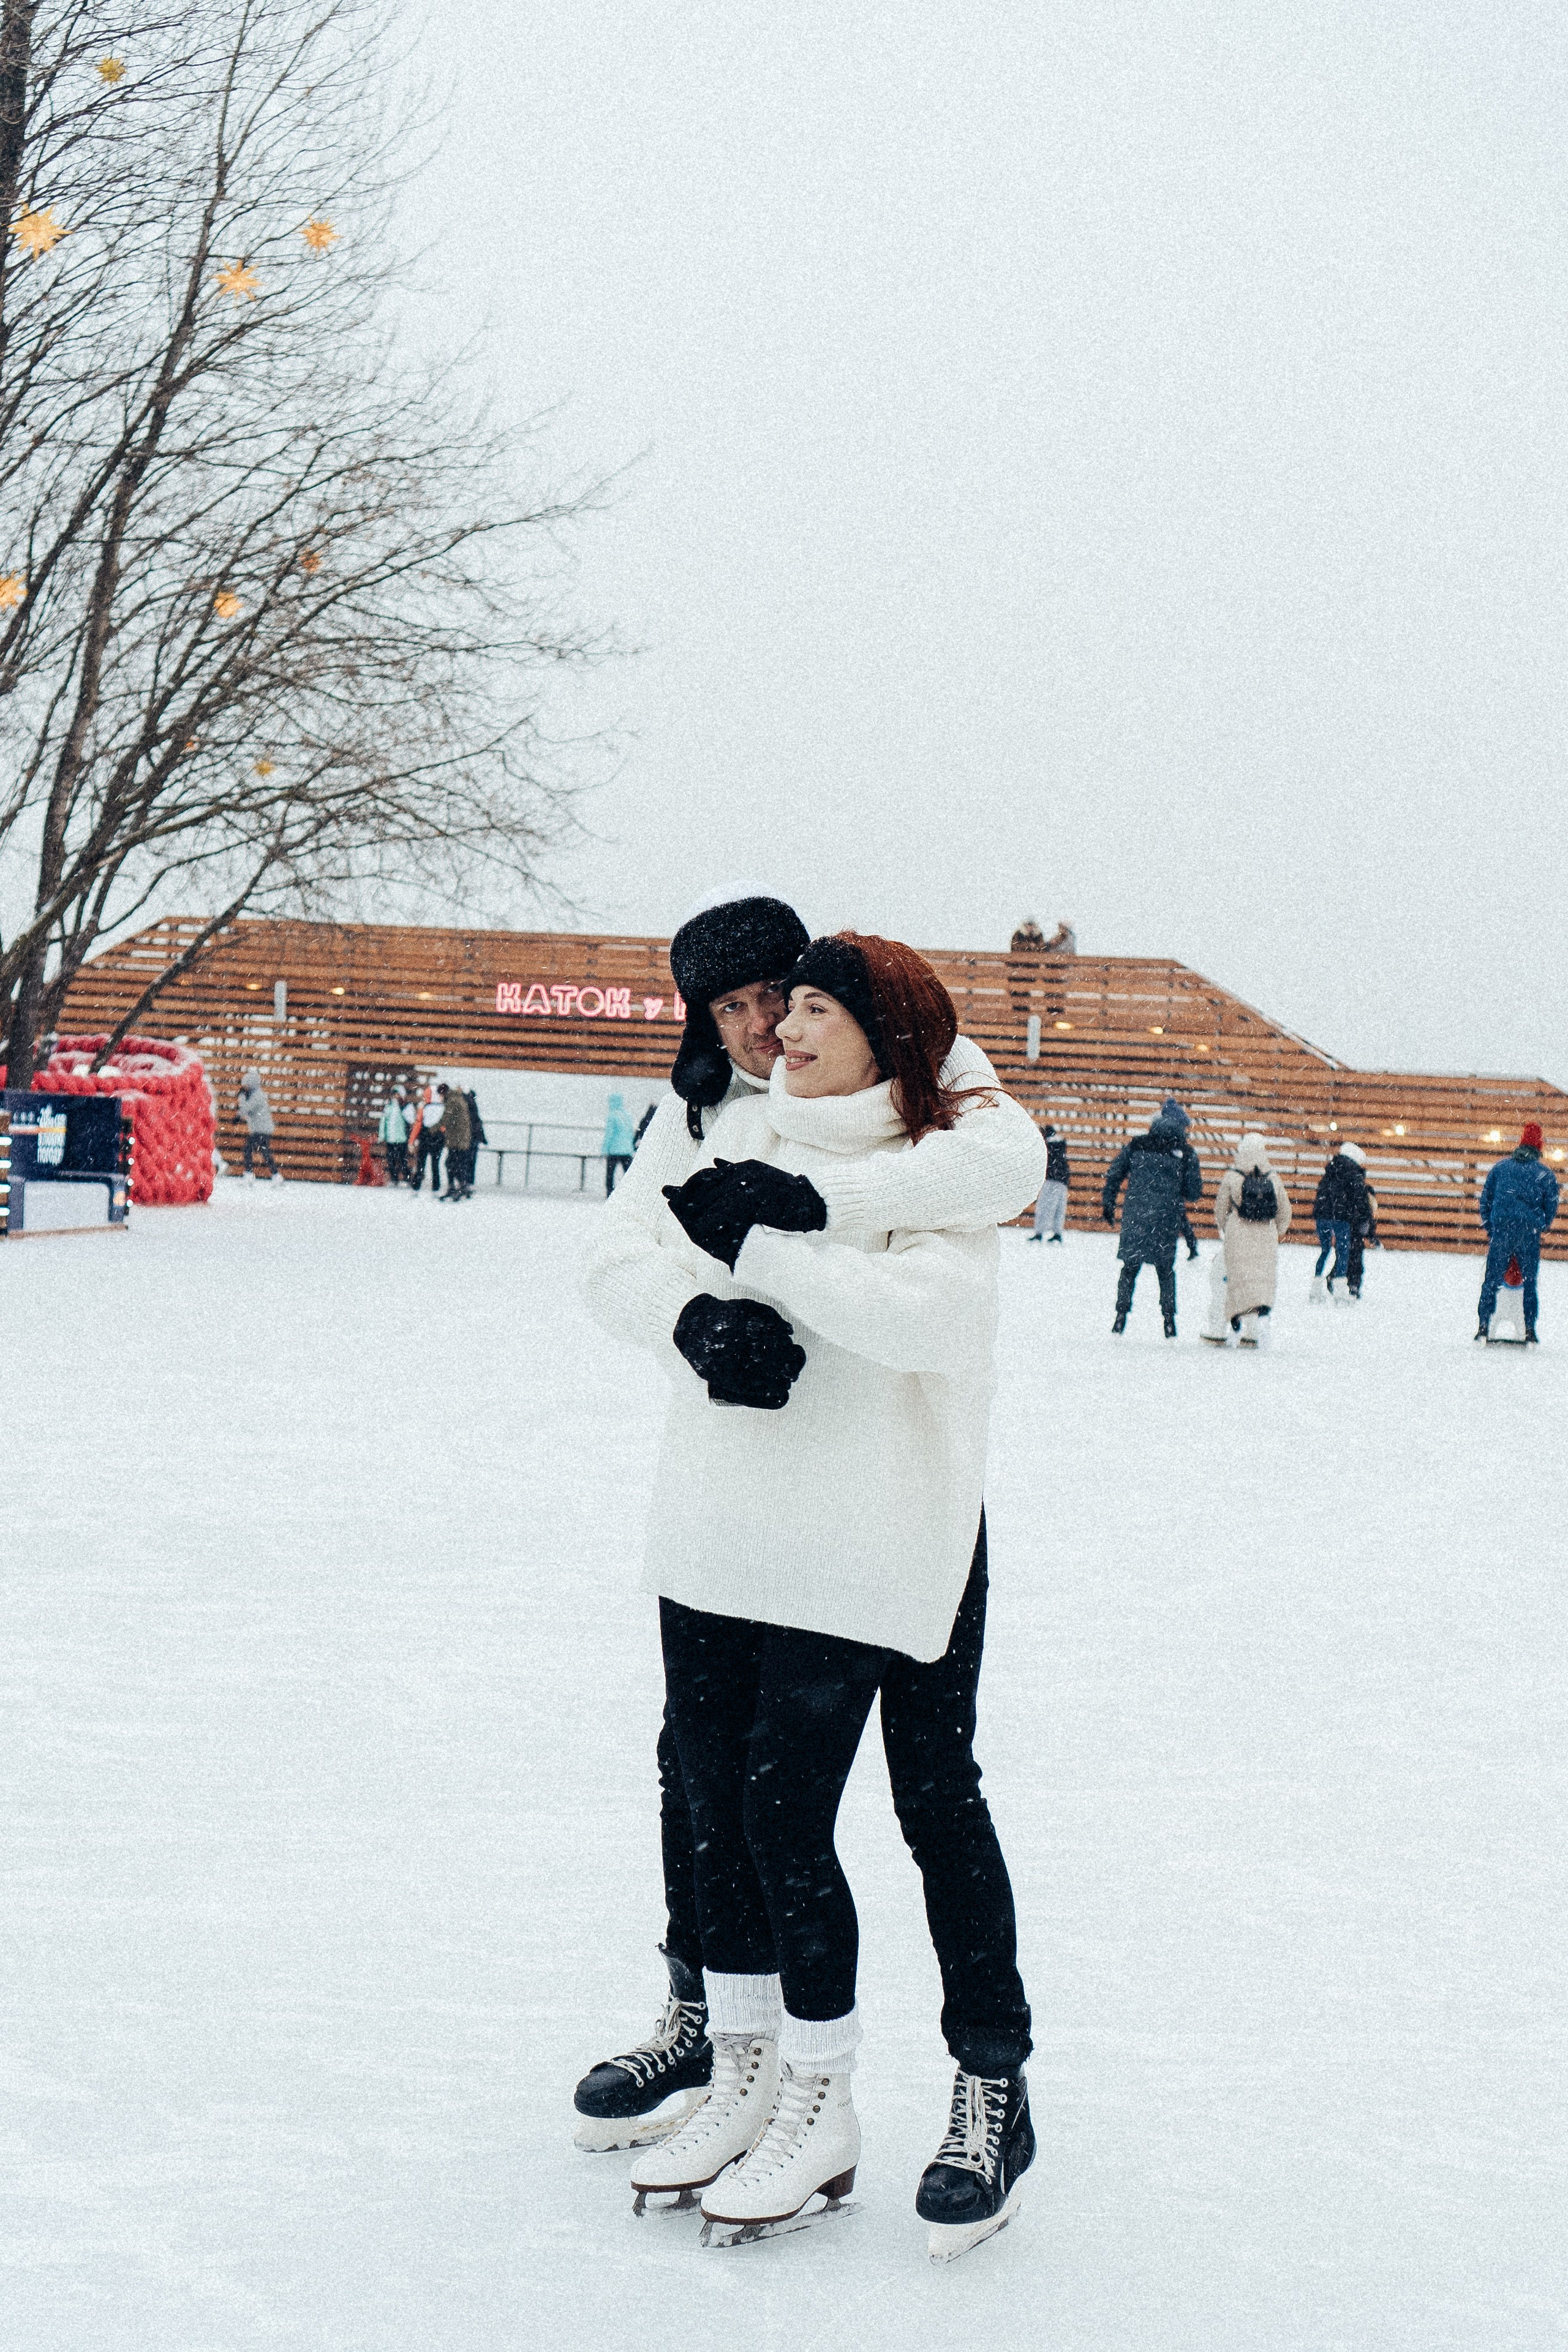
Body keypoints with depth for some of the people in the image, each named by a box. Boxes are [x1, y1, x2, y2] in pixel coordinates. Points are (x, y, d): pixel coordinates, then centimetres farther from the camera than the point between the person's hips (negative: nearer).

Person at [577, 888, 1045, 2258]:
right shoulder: (697, 1118, 2)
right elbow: (617, 1260, -12)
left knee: (934, 1786, -1)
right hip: (752, 1494, 5)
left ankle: (992, 2069, 12)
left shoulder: (917, 1071, -8)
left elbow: (1010, 1162, -29)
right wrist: (698, 1316, -35)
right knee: (702, 1758, 14)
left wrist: (809, 1198, -39)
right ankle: (709, 2021, 35)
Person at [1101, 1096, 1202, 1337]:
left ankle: (1121, 1317, 8)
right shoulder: (1186, 1153, -2)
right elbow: (1194, 1191, 0)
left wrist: (1108, 1204, 15)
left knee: (1130, 1268, 11)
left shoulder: (1135, 1145, 3)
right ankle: (1169, 1321, 10)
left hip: (1135, 1218, 1)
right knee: (1166, 1270, 12)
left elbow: (1114, 1175, 5)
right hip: (1167, 1221, -1)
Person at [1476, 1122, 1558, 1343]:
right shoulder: (1545, 1174, 5)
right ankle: (1530, 1330, 5)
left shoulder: (1500, 1167, 10)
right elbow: (1551, 1209, 8)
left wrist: (1490, 1229, 18)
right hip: (1530, 1235, -1)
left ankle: (1483, 1327, -2)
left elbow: (1485, 1200, 11)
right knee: (1530, 1283, 9)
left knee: (1491, 1281, 5)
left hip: (1501, 1233, 1)